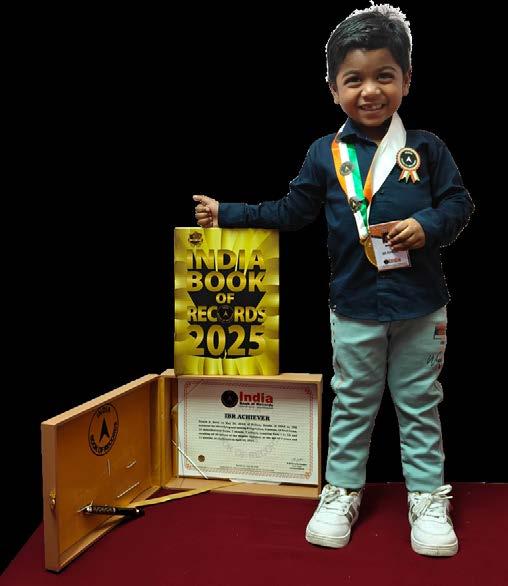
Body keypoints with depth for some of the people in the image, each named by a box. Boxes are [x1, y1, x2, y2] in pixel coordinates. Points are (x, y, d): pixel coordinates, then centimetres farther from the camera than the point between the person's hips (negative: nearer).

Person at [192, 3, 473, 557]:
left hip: (420, 306, 0)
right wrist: (227, 213, 5)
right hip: (355, 307, 0)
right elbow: (290, 212, 7)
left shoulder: (425, 148, -1)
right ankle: (342, 491, 30)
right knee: (352, 403, 14)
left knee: (420, 403, 13)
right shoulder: (325, 154, 1)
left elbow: (458, 201, 2)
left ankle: (427, 497, 29)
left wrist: (428, 226, -19)